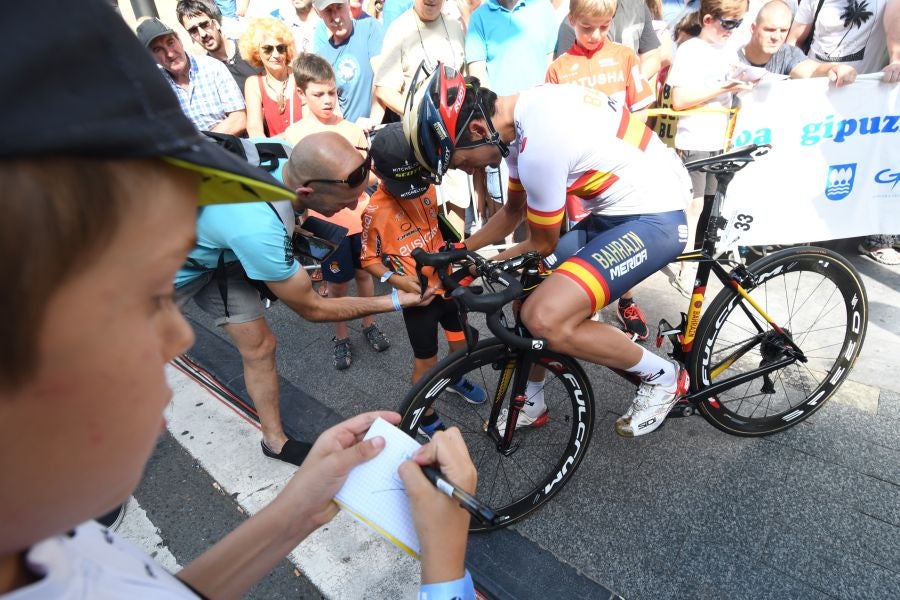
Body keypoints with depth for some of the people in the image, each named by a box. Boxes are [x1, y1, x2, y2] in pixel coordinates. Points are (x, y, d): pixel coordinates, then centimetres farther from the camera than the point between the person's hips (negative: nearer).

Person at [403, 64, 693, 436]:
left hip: (655, 217, -10)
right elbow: (513, 211, 19)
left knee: (546, 318, -25)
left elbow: (543, 245, -10)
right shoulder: (525, 114, 4)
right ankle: (531, 403, 30)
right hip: (618, 210, 10)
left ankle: (662, 376, 1)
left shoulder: (539, 145, -26)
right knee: (529, 291, 11)